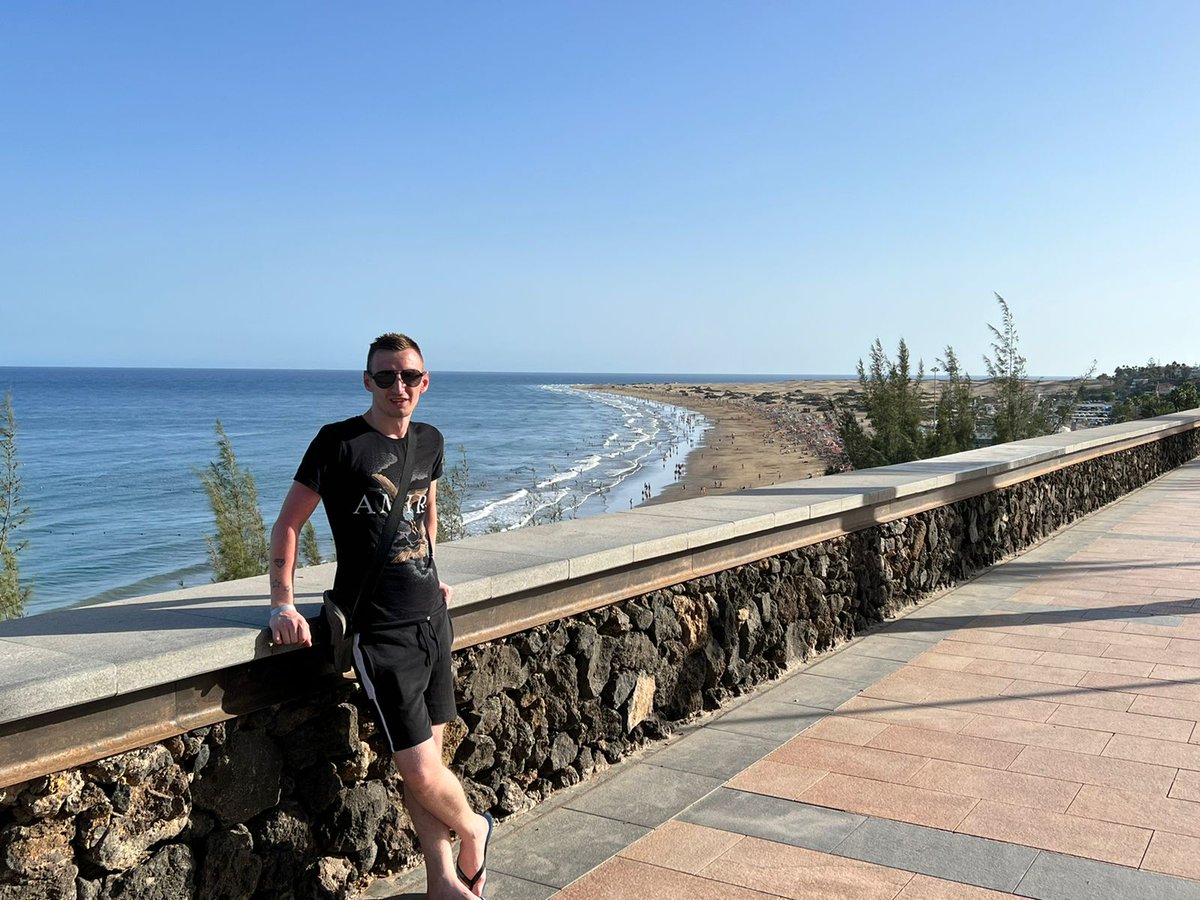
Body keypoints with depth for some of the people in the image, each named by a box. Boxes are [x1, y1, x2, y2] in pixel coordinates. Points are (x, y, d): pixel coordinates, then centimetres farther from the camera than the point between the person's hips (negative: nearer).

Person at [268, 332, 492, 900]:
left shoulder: (429, 441, 9)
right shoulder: (338, 442, -9)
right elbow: (287, 524, -7)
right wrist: (283, 607, -13)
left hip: (432, 618, 5)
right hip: (379, 630, -5)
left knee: (428, 755, 11)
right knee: (418, 768, -7)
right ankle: (473, 829, 22)